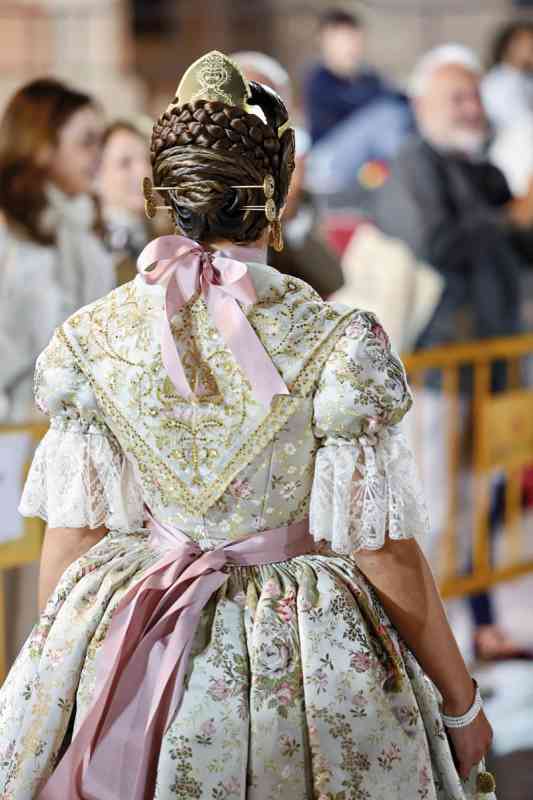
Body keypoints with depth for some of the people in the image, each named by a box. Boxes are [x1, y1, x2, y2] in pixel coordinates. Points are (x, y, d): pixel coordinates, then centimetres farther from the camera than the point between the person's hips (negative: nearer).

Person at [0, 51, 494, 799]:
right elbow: (388, 558, -12)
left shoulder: (92, 340, -7)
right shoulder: (335, 345, -16)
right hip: (305, 673, -3)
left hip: (129, 667, 3)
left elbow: (72, 539, -1)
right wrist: (462, 708, 0)